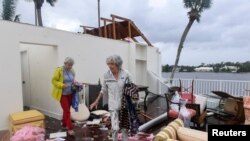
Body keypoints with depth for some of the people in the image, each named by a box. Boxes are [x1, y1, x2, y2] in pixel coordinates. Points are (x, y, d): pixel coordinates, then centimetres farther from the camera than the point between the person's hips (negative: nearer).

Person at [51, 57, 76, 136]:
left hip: (70, 94, 6)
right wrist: (62, 85, -24)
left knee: (66, 110, 16)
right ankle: (70, 128, 0)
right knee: (67, 111, -6)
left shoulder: (72, 71, 6)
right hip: (62, 94, -6)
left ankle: (64, 125, 32)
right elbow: (54, 81, -12)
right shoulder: (59, 70, -12)